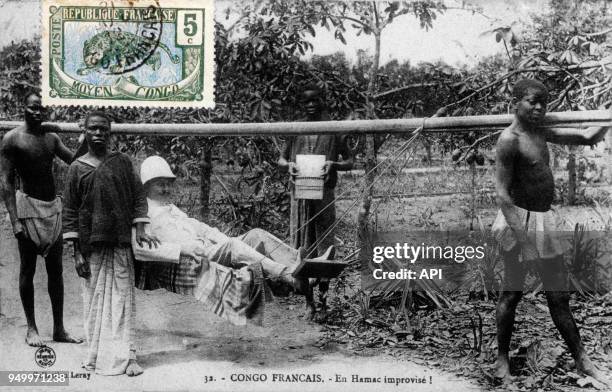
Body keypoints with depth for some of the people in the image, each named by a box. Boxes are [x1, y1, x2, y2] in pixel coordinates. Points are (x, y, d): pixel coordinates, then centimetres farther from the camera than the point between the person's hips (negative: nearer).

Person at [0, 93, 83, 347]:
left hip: (53, 205, 6)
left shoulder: (51, 136, 11)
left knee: (55, 268, 7)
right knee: (28, 268, 1)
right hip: (28, 203, -6)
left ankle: (59, 329, 12)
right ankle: (31, 329, 10)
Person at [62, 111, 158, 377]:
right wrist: (76, 253, -3)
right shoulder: (77, 168, 3)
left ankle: (125, 356, -1)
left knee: (122, 299, -1)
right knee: (95, 299, 3)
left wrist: (140, 230, -5)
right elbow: (69, 212, 2)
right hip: (91, 245, -1)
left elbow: (138, 196, 8)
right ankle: (97, 357, 11)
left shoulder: (122, 162, 7)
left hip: (121, 244, 1)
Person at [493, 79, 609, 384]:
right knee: (512, 293, 2)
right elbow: (502, 192, -19)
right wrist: (519, 232, -25)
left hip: (544, 221, 8)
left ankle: (581, 359, 18)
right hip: (520, 220, -8)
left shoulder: (540, 133, 11)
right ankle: (502, 360, 15)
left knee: (559, 295, 12)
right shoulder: (510, 140, -14)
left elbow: (586, 138, 18)